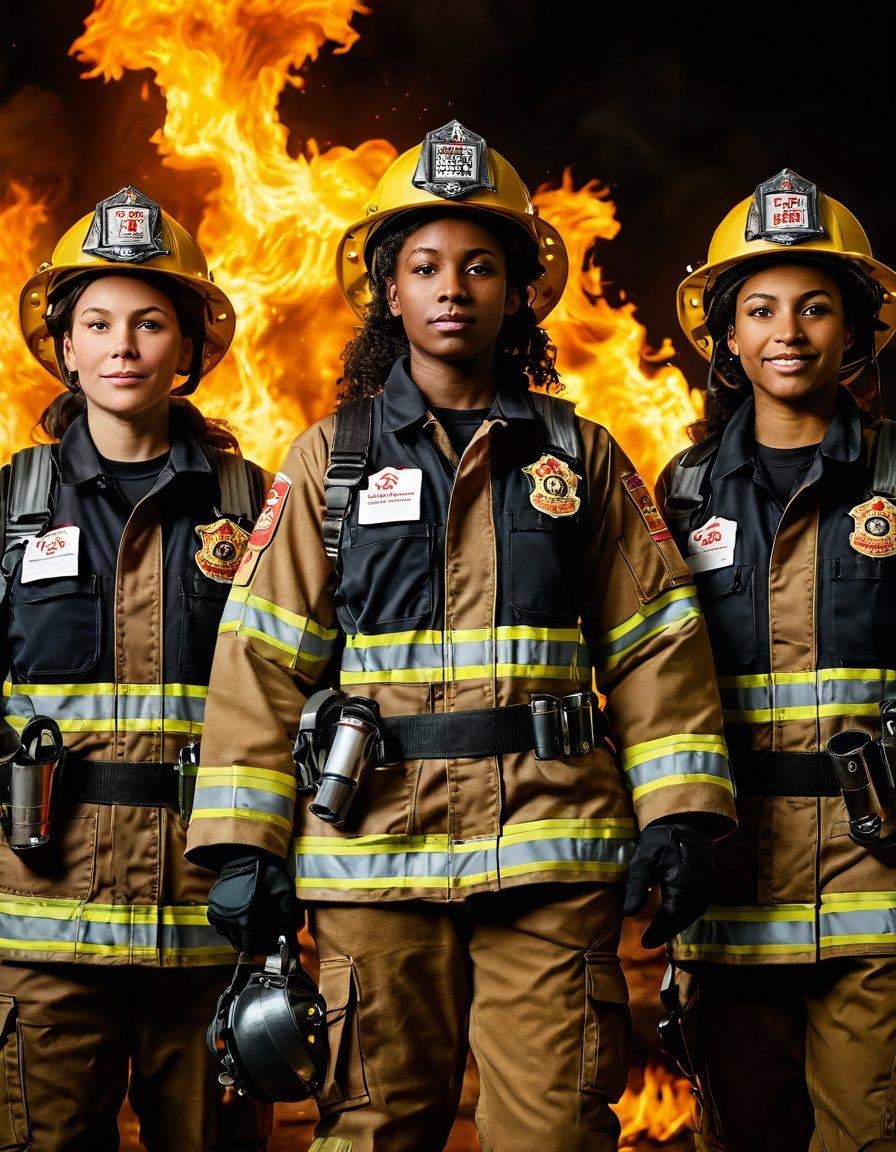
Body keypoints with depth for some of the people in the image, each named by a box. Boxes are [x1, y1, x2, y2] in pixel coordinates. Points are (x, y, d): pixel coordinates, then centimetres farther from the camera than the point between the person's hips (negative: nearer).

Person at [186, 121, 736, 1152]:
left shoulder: (581, 456, 12)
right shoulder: (330, 458, 10)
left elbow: (655, 640, 10)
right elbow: (264, 654, 5)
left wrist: (681, 814, 1)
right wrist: (242, 840, -2)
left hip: (550, 849, 0)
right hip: (376, 843, 0)